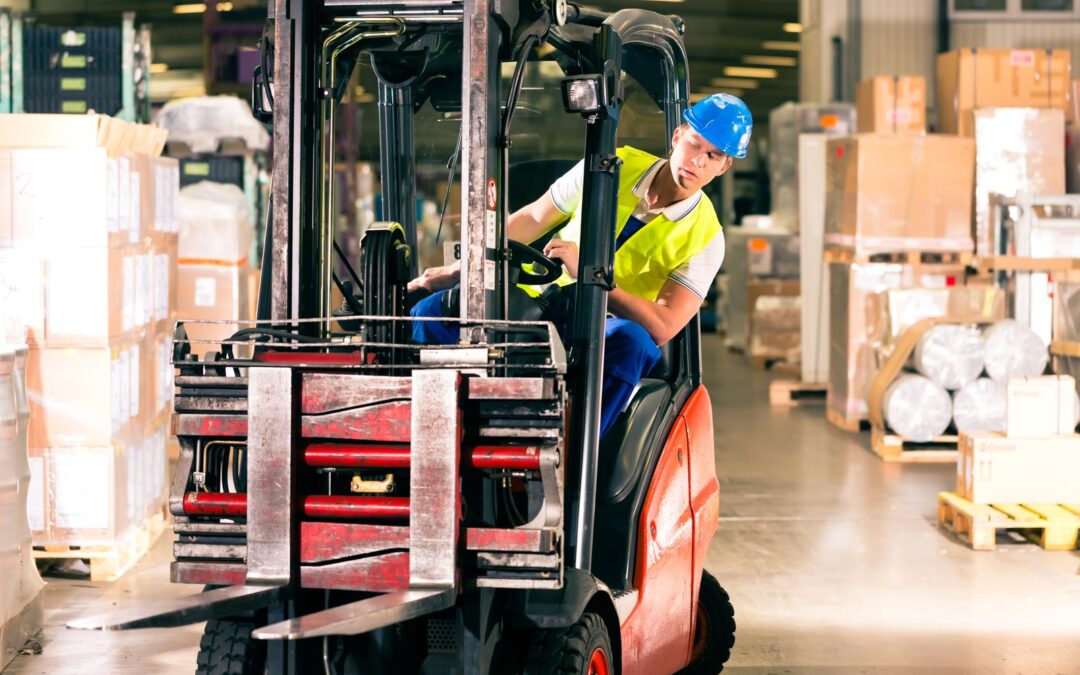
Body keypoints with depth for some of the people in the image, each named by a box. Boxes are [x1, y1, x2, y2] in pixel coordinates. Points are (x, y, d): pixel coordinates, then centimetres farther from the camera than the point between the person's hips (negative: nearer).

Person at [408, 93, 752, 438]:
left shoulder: (705, 237, -6)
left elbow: (662, 327, -17)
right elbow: (531, 219, 10)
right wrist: (459, 269, 8)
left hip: (607, 329, -2)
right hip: (540, 303, 3)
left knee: (632, 342, -41)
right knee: (431, 312, -21)